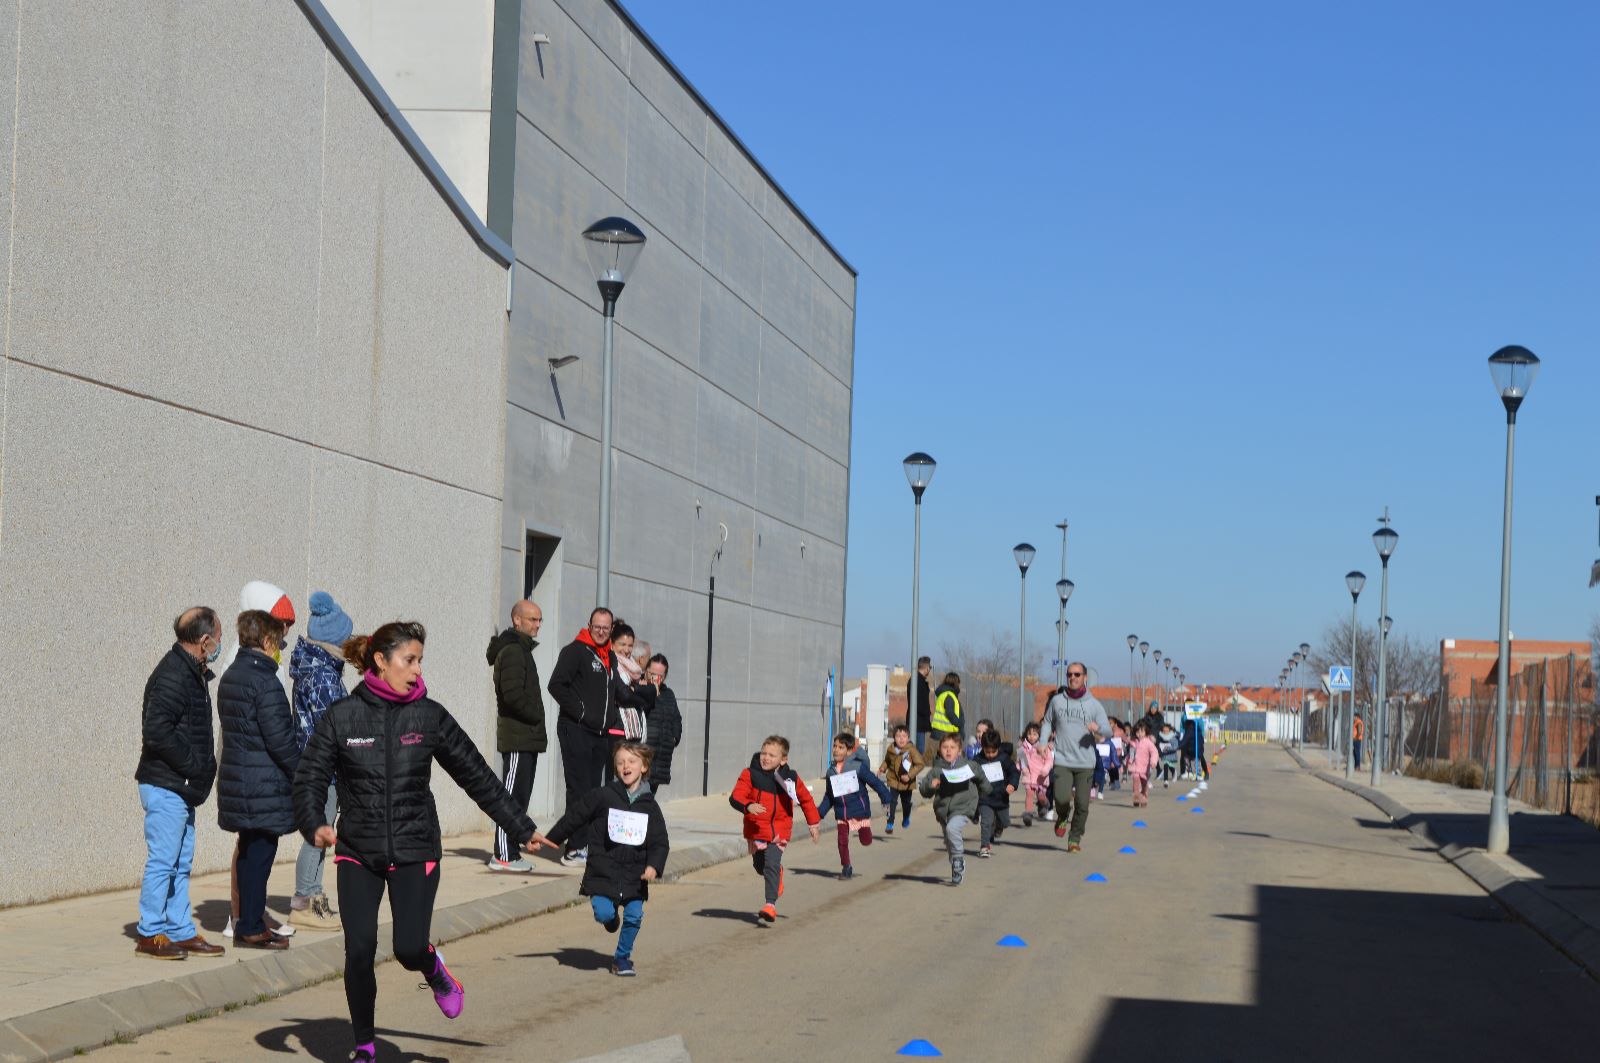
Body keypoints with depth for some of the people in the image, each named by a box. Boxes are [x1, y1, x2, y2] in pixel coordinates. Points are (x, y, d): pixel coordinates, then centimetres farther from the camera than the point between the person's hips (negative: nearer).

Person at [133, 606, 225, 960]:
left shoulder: (191, 673, 13)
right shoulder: (172, 676, -18)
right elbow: (157, 731, -24)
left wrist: (203, 766, 8)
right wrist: (195, 765, -18)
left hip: (182, 786, 10)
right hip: (166, 786, -10)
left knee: (181, 863, 13)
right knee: (163, 860, -4)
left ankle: (181, 931, 20)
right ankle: (150, 934, 2)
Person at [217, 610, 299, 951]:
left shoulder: (229, 677, 13)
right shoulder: (265, 683, -16)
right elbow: (281, 740, -18)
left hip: (237, 779, 9)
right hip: (264, 787, -9)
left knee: (250, 851, 15)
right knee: (260, 852, -3)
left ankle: (249, 923, 20)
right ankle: (251, 929, 1)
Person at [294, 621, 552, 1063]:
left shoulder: (430, 716, 0)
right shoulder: (341, 717, -3)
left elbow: (476, 775, 7)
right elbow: (309, 778, -4)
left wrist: (522, 829, 9)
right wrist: (314, 825, -24)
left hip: (415, 852, 0)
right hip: (357, 853, 0)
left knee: (409, 949, -12)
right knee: (359, 951, -7)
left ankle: (433, 969, 27)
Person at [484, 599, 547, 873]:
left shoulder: (521, 649, 21)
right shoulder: (512, 651, -12)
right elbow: (512, 694, -22)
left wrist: (534, 719, 12)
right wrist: (534, 716, -11)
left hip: (526, 738, 10)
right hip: (518, 739, -10)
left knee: (519, 796, 11)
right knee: (513, 796, -9)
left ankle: (507, 852, 14)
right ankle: (504, 856, -8)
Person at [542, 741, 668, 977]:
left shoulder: (649, 806, 4)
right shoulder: (602, 796, -3)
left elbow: (660, 842, 4)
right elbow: (573, 818, 5)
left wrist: (654, 866, -14)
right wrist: (549, 841, 8)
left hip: (634, 875, 2)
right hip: (603, 871, -2)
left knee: (634, 916, -6)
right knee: (604, 913, -15)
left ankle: (622, 957, 16)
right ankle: (611, 916, 23)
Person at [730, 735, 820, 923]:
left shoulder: (790, 779, -2)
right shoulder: (750, 775, -9)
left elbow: (806, 799, 14)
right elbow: (735, 797, -18)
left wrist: (813, 823, 16)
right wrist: (748, 806, -38)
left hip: (779, 831, -1)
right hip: (756, 830, 1)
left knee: (771, 865, -17)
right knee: (759, 866, 15)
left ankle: (771, 904, -18)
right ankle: (778, 875, 48)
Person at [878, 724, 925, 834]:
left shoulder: (911, 750, -18)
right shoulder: (891, 750, -7)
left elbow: (920, 764, -16)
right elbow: (887, 761, 15)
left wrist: (910, 775, -23)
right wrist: (883, 768, -2)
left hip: (907, 783, -1)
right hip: (893, 780, 1)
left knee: (906, 802, 20)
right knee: (891, 802, -14)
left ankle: (906, 819, 47)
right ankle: (889, 824, -10)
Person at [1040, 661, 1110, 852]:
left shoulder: (1094, 704, 3)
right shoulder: (1057, 701, 7)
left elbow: (1108, 730, -1)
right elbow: (1048, 722, 20)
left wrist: (1098, 728, -24)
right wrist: (1044, 742, 3)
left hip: (1085, 763, 0)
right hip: (1062, 761, 0)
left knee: (1082, 804, -2)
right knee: (1062, 798, -16)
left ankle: (1075, 839, 17)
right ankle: (1062, 818, 19)